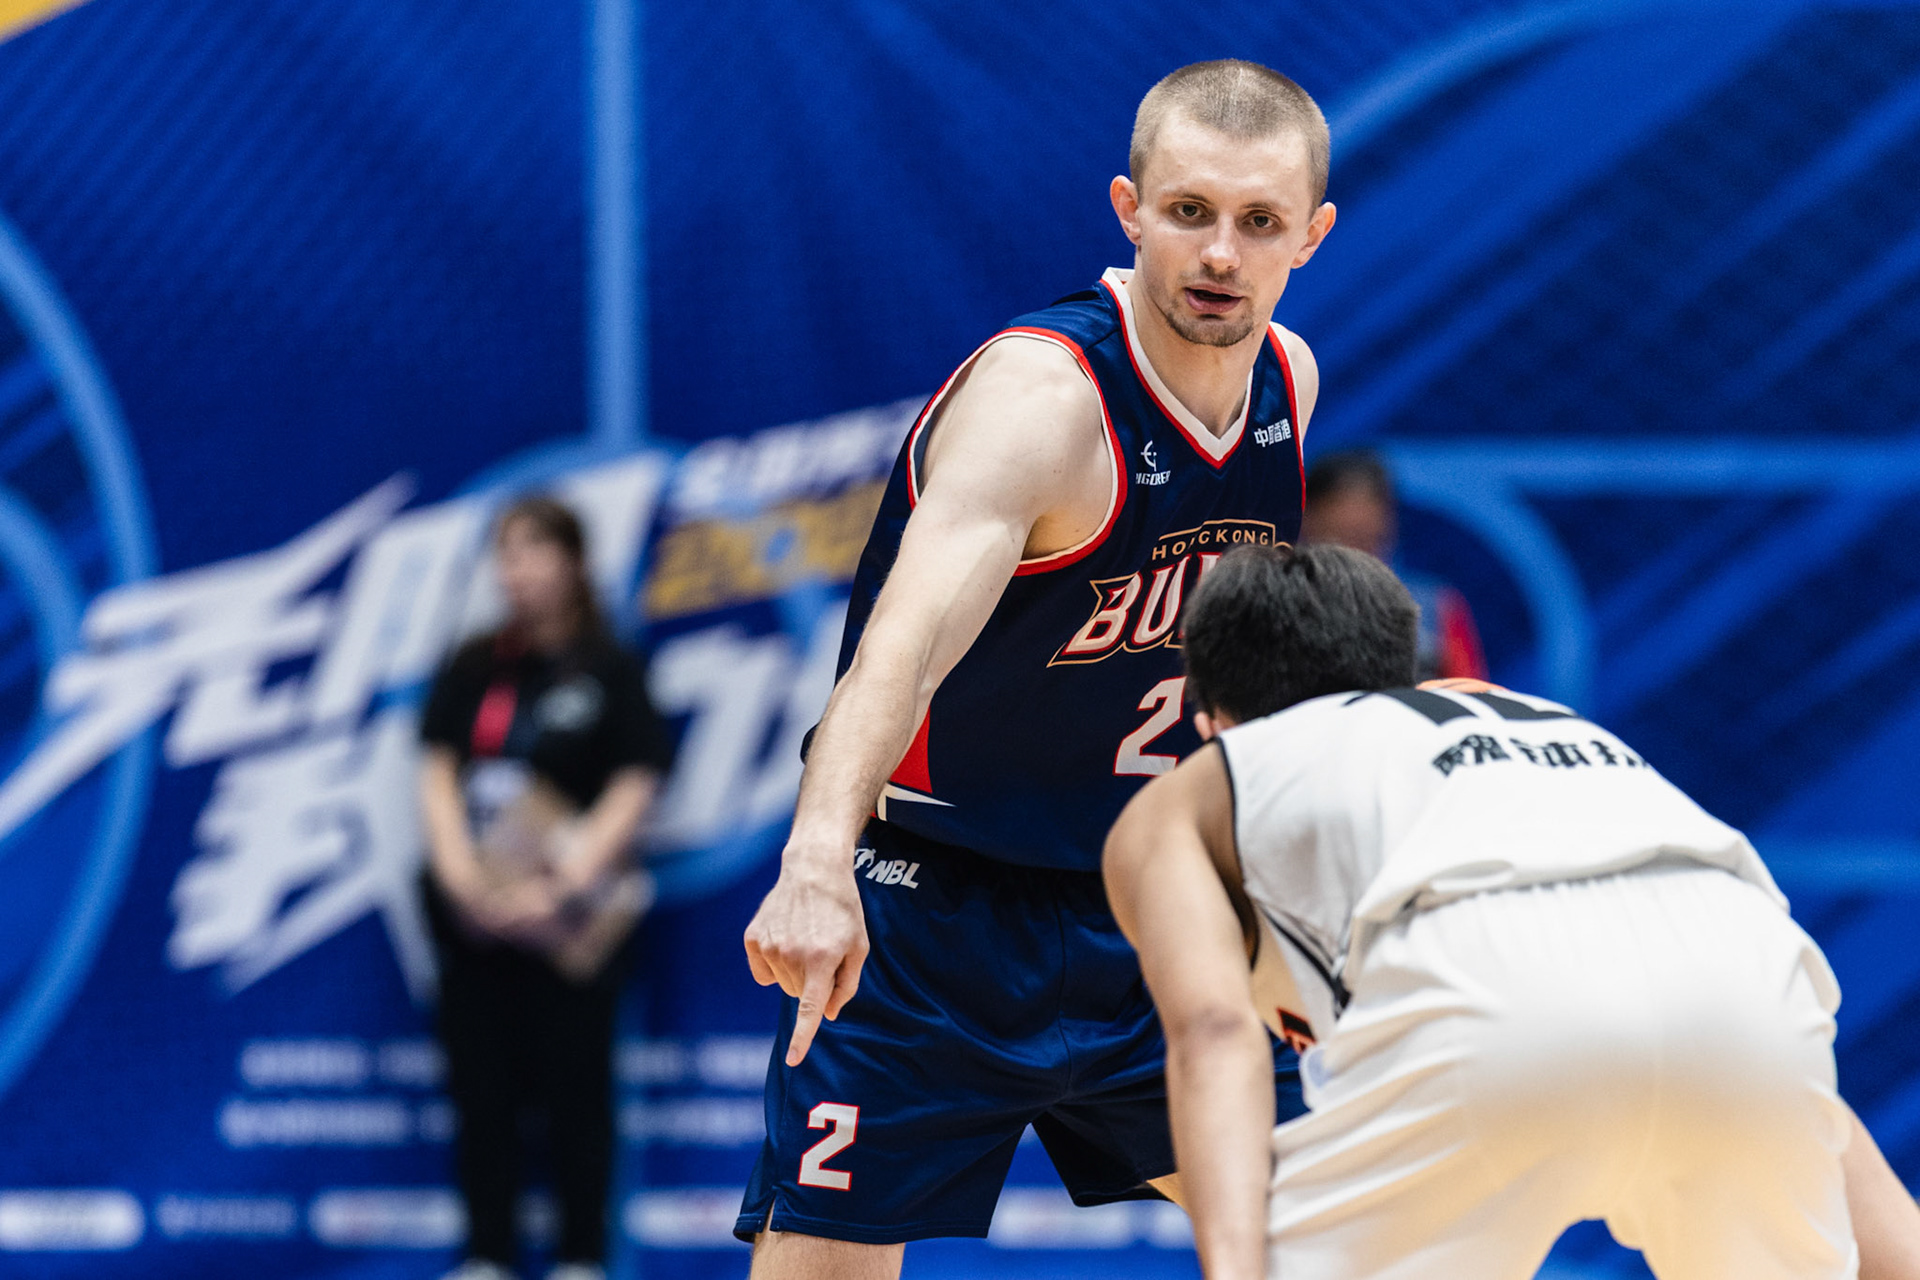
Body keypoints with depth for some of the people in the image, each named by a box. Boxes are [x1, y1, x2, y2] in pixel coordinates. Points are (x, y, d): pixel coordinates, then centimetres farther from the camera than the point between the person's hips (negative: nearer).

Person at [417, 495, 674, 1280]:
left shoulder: (610, 671, 0)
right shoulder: (472, 670, 10)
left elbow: (634, 789, -6)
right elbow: (437, 772, 4)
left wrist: (561, 883, -17)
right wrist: (460, 870, -12)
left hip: (570, 916, -3)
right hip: (475, 911, 3)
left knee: (575, 1086, 0)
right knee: (482, 1083, 4)